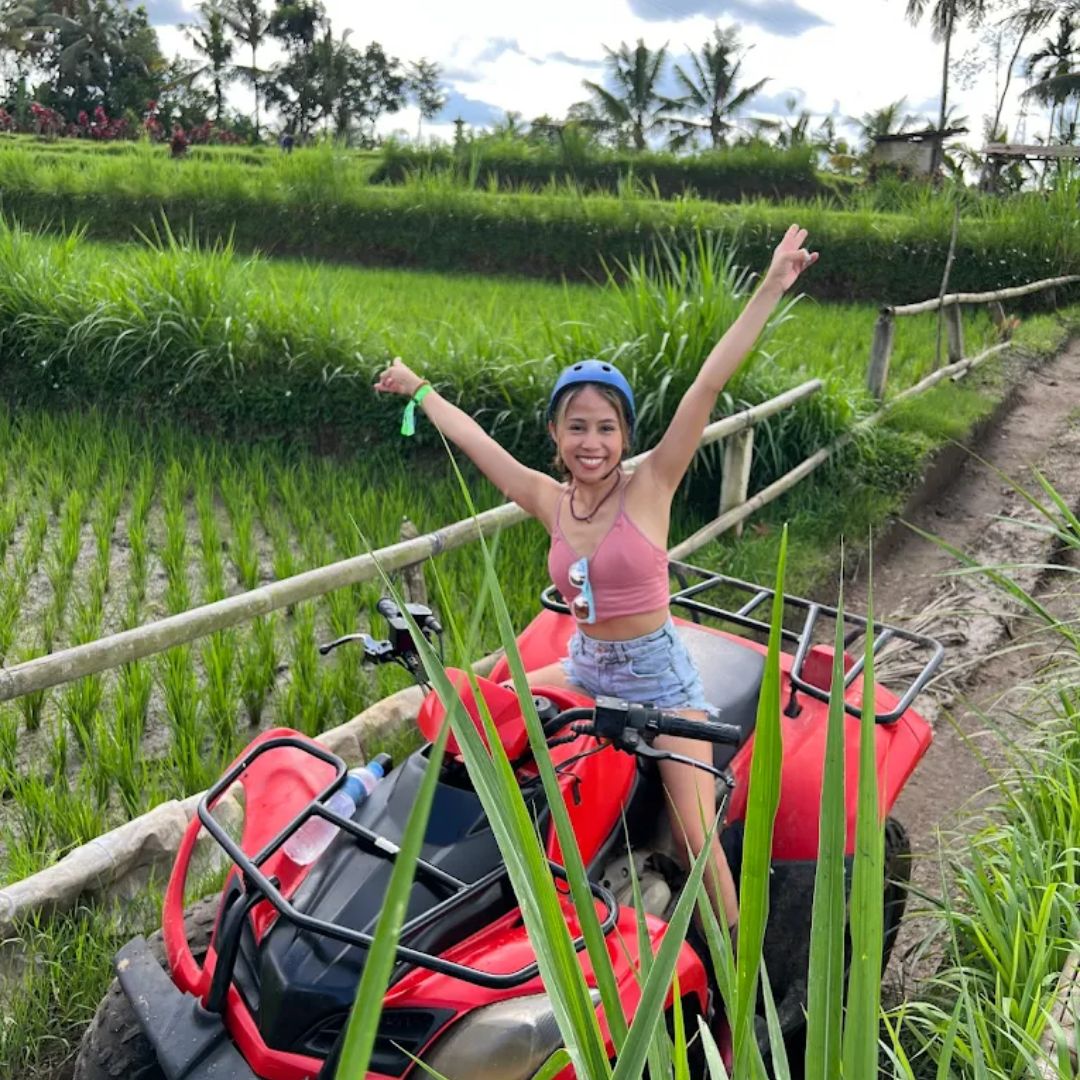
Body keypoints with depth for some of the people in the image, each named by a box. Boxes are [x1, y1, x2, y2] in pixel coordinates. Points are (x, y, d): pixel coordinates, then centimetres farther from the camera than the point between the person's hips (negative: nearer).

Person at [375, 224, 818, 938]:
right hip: (586, 668, 5)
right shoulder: (549, 500, -2)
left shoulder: (650, 486, -14)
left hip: (659, 678, -5)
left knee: (697, 837, -9)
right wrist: (421, 391, 22)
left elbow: (709, 384, -20)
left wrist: (773, 286, -24)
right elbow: (474, 438, 10)